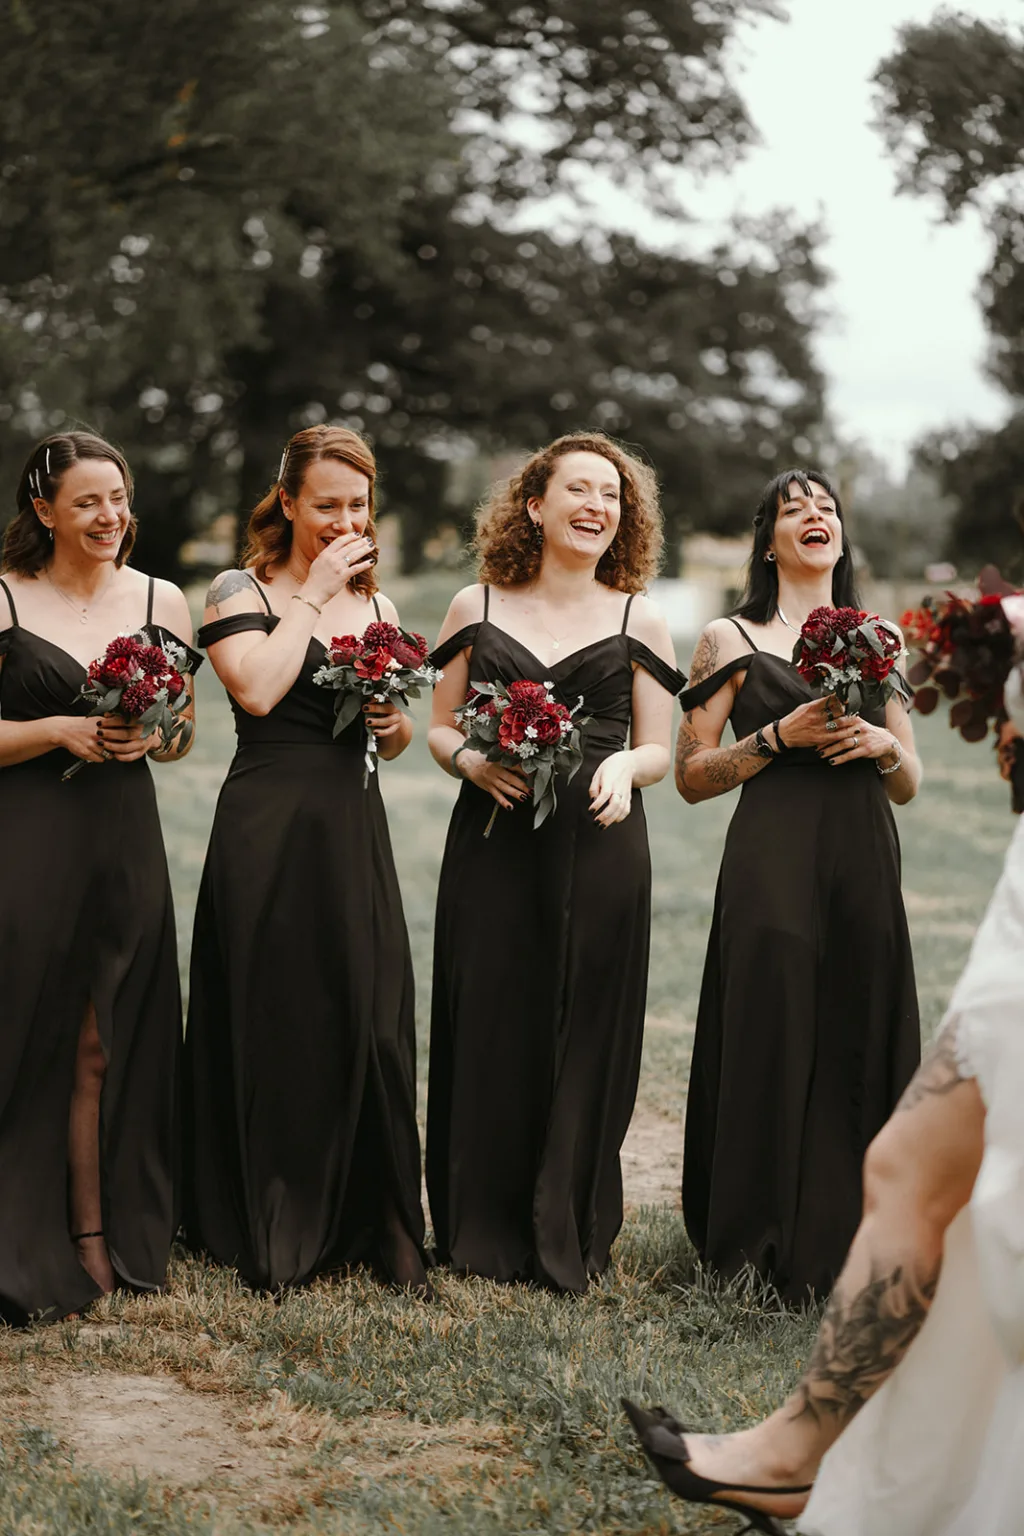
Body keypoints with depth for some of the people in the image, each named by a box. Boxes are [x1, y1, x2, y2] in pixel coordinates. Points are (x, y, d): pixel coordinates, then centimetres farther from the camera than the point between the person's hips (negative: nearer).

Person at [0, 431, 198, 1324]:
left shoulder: (161, 601, 9)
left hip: (125, 841, 3)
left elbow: (181, 739, 15)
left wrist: (150, 735, -6)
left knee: (104, 1045, 7)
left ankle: (100, 1239, 15)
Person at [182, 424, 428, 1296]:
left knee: (371, 1022, 1)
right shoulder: (240, 591, -1)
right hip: (268, 827, -4)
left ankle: (383, 1231, 10)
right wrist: (315, 593, -11)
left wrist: (397, 723, -1)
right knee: (273, 1020, 1)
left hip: (354, 830, 4)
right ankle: (271, 1239, 14)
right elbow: (257, 689, -19)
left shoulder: (376, 606, 15)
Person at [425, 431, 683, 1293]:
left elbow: (659, 750, 8)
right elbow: (440, 727, 11)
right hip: (493, 841, 0)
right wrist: (472, 762, -10)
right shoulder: (478, 608, 9)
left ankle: (569, 1238, 12)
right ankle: (482, 1232, 13)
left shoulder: (638, 621, 8)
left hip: (599, 844, 0)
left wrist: (624, 767, -14)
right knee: (489, 1028, 0)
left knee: (586, 1032, 0)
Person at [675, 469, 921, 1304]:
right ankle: (758, 1250, 5)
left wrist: (884, 742, -3)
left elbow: (909, 786, 18)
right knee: (771, 1040, -6)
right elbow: (691, 775, 1)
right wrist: (780, 737, -11)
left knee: (860, 1045, 2)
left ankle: (841, 1248, 13)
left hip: (864, 860, 4)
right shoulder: (732, 640, 6)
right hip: (773, 863, -4)